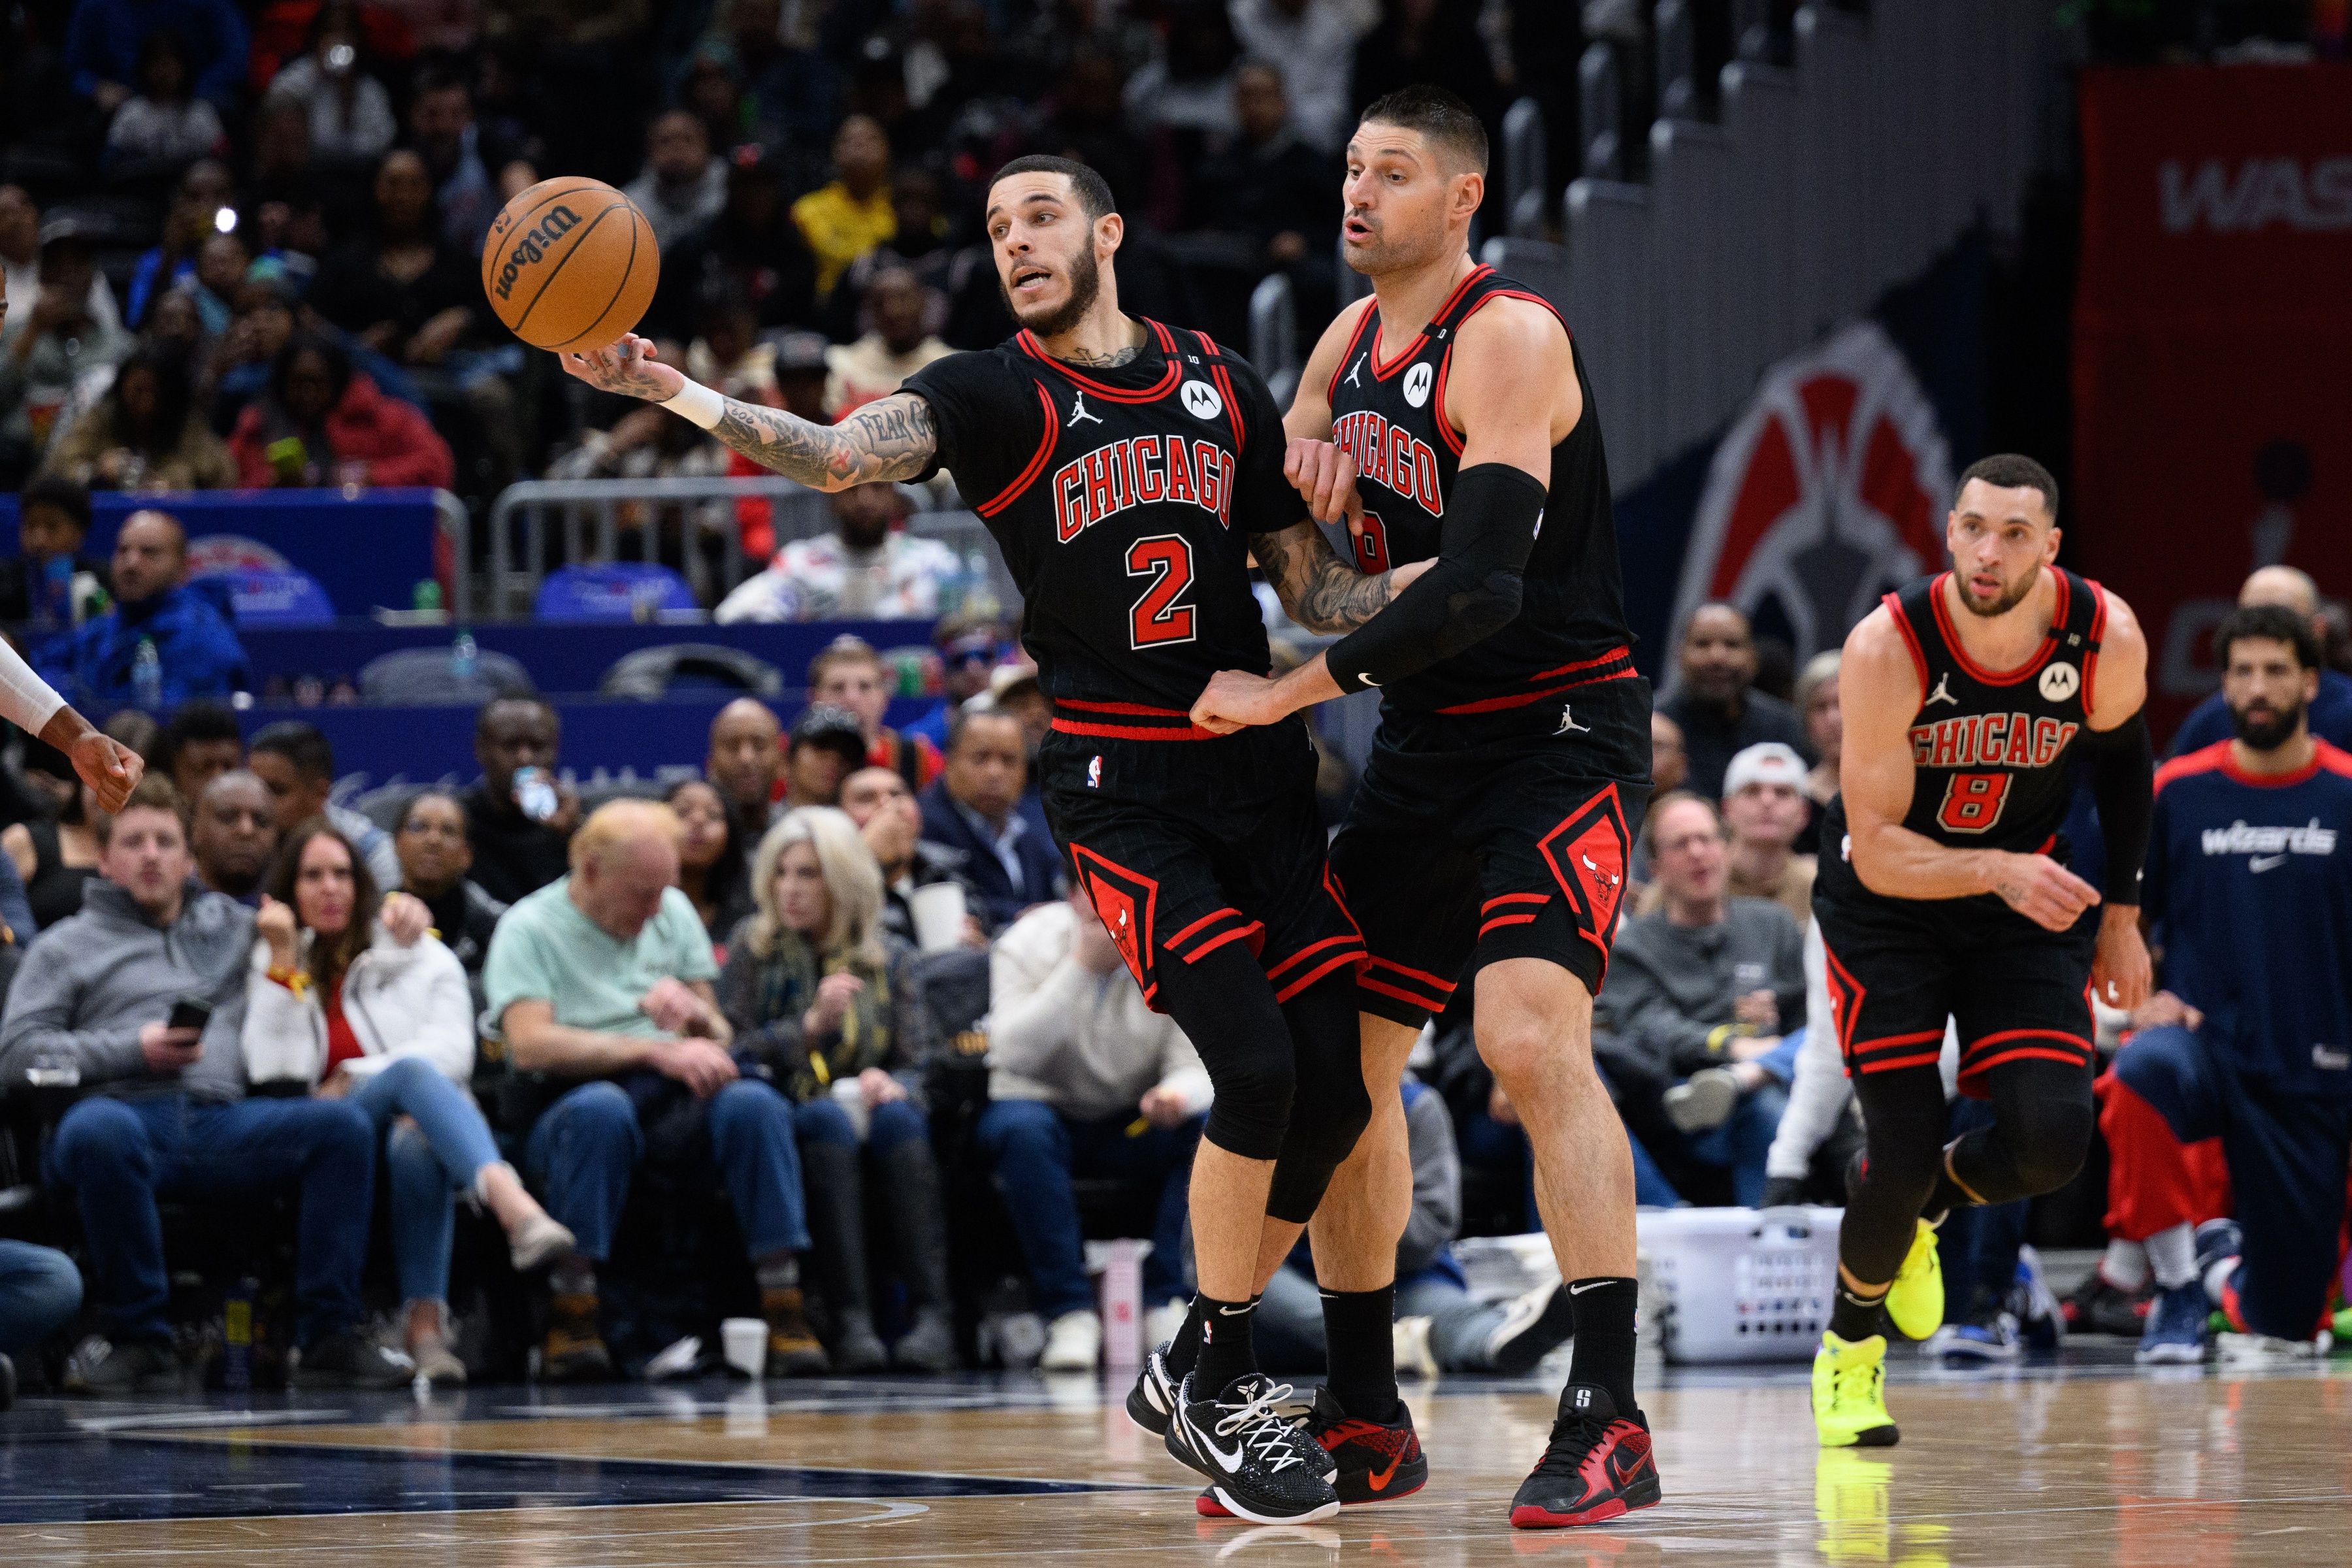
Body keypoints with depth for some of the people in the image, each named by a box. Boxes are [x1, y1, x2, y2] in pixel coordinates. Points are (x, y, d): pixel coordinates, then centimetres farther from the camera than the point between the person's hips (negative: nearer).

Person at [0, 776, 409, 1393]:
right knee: (100, 1130, -42)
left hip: (220, 1123, 3)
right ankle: (138, 1338, -31)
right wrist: (135, 1050, -3)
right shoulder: (68, 945, 20)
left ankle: (329, 1338, -25)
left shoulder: (231, 927, 30)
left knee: (343, 1126, -23)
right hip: (126, 1111, -3)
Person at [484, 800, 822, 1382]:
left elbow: (719, 1036, 19)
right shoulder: (530, 929, 3)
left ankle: (784, 1310, -31)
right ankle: (572, 1321, -36)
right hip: (566, 1108, -4)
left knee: (754, 1104, -29)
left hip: (678, 1109, 4)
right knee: (600, 1109, -40)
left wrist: (697, 1015, -6)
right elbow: (531, 1045, -13)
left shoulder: (674, 913, 20)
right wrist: (657, 1052, -17)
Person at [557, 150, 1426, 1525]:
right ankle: (1217, 1386, -1)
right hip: (1119, 780, -5)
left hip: (1258, 759, 5)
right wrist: (667, 389, -36)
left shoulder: (1223, 389, 11)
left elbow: (1316, 586, 17)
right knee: (1256, 1068, -19)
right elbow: (837, 455, -20)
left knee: (1336, 1087, 0)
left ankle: (1198, 1372, 18)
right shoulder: (995, 395, -1)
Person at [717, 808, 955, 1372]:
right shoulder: (753, 945, 10)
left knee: (898, 1119, -32)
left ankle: (932, 1313, -44)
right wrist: (811, 1025, -15)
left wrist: (892, 1084, -18)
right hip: (783, 1118, -2)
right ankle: (850, 1321, -46)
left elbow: (919, 1062, 6)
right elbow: (733, 1053, -1)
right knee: (829, 1121, -35)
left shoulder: (889, 957, 14)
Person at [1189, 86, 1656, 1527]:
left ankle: (1610, 1423, -26)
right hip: (1426, 744, 9)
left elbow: (1481, 590, -27)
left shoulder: (1509, 339, -17)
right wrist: (1304, 476, 0)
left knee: (1532, 1031, -25)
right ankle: (1364, 1418, 22)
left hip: (1560, 731, -9)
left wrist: (1294, 691, -24)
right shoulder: (1352, 341, 8)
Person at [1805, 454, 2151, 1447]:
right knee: (1902, 1155, -11)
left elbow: (2122, 759, 5)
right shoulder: (1888, 649, -28)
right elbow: (1877, 852, -27)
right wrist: (1998, 873, -43)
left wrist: (2121, 912, 8)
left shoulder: (2108, 639, -19)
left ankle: (1933, 1204, 22)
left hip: (2028, 894, 3)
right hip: (1888, 901, -3)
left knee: (2052, 1140, -15)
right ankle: (1849, 1345, 20)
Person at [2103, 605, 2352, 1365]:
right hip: (2207, 1041, 0)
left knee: (2288, 1325, 2)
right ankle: (2179, 1278, -23)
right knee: (2142, 1075, -38)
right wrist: (2142, 996, -7)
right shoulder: (2178, 790, 1)